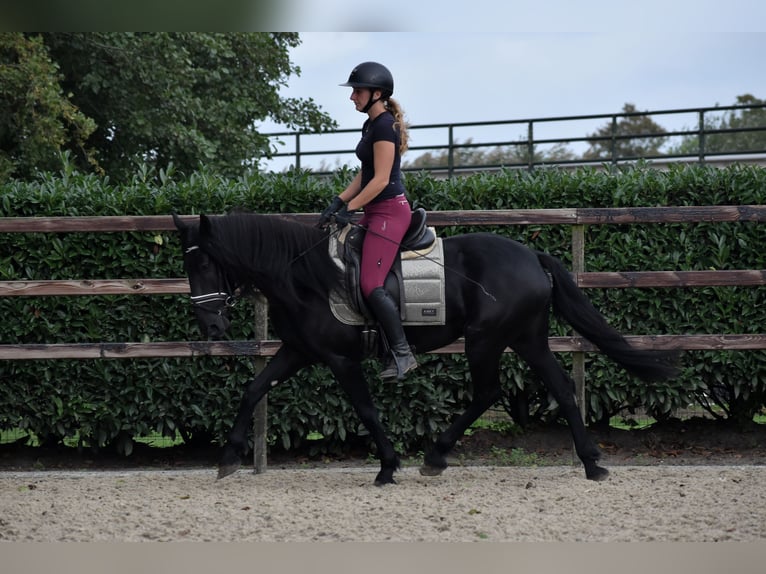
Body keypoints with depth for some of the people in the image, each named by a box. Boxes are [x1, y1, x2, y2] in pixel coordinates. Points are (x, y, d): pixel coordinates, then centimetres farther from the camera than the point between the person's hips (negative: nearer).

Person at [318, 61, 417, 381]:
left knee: (370, 284, -16)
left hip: (389, 210, -11)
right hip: (375, 211, 11)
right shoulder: (372, 124, 14)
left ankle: (402, 354, -10)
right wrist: (339, 202, 8)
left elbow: (380, 180, -20)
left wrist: (348, 209, -16)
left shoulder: (384, 126, -17)